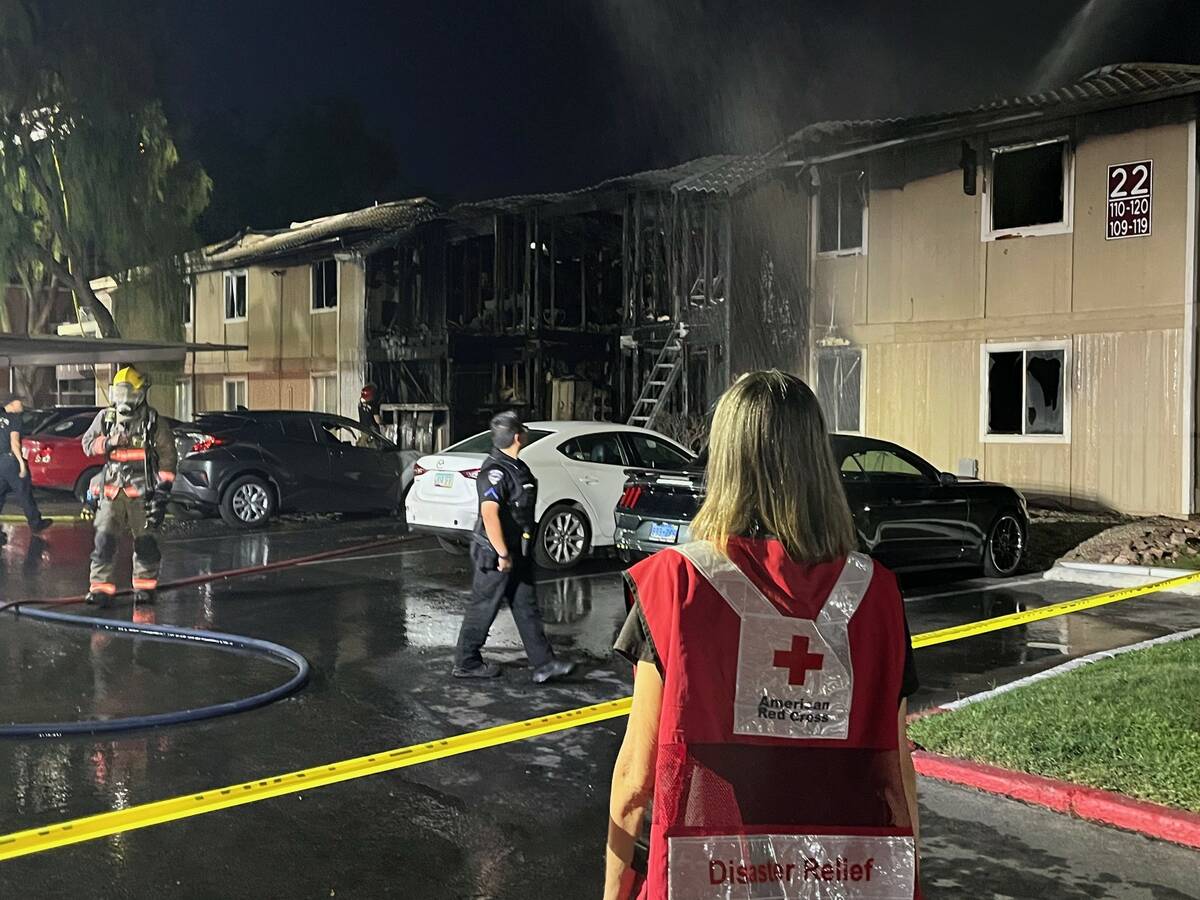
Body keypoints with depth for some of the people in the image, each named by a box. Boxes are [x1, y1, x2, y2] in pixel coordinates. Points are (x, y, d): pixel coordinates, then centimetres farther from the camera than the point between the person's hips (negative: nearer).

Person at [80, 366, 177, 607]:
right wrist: (106, 443, -8)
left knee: (144, 540, 4)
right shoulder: (105, 418, 9)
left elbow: (167, 454, 1)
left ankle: (144, 586, 16)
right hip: (112, 489, 2)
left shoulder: (154, 422, -1)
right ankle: (100, 586, 0)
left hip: (142, 490, -2)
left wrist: (164, 486, -5)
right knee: (104, 538, -5)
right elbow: (87, 443, 14)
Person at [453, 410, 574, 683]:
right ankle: (466, 663, 18)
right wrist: (502, 554, -28)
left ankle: (544, 663, 14)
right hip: (495, 557, -10)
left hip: (516, 553, 10)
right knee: (483, 609, 3)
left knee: (527, 609, 10)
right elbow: (489, 513, -31)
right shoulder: (495, 471, -21)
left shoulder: (516, 466, 11)